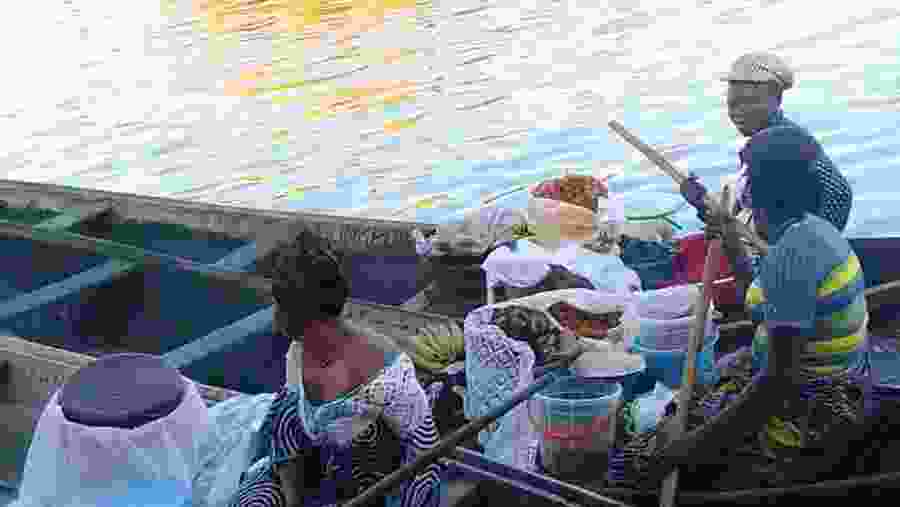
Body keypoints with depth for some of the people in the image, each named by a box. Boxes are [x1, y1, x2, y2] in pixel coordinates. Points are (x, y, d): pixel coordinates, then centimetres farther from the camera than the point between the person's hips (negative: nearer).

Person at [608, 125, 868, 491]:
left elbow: (780, 379, -30)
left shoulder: (788, 256, -27)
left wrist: (694, 443, -26)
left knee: (630, 465, -9)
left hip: (801, 422, -10)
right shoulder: (818, 230, 4)